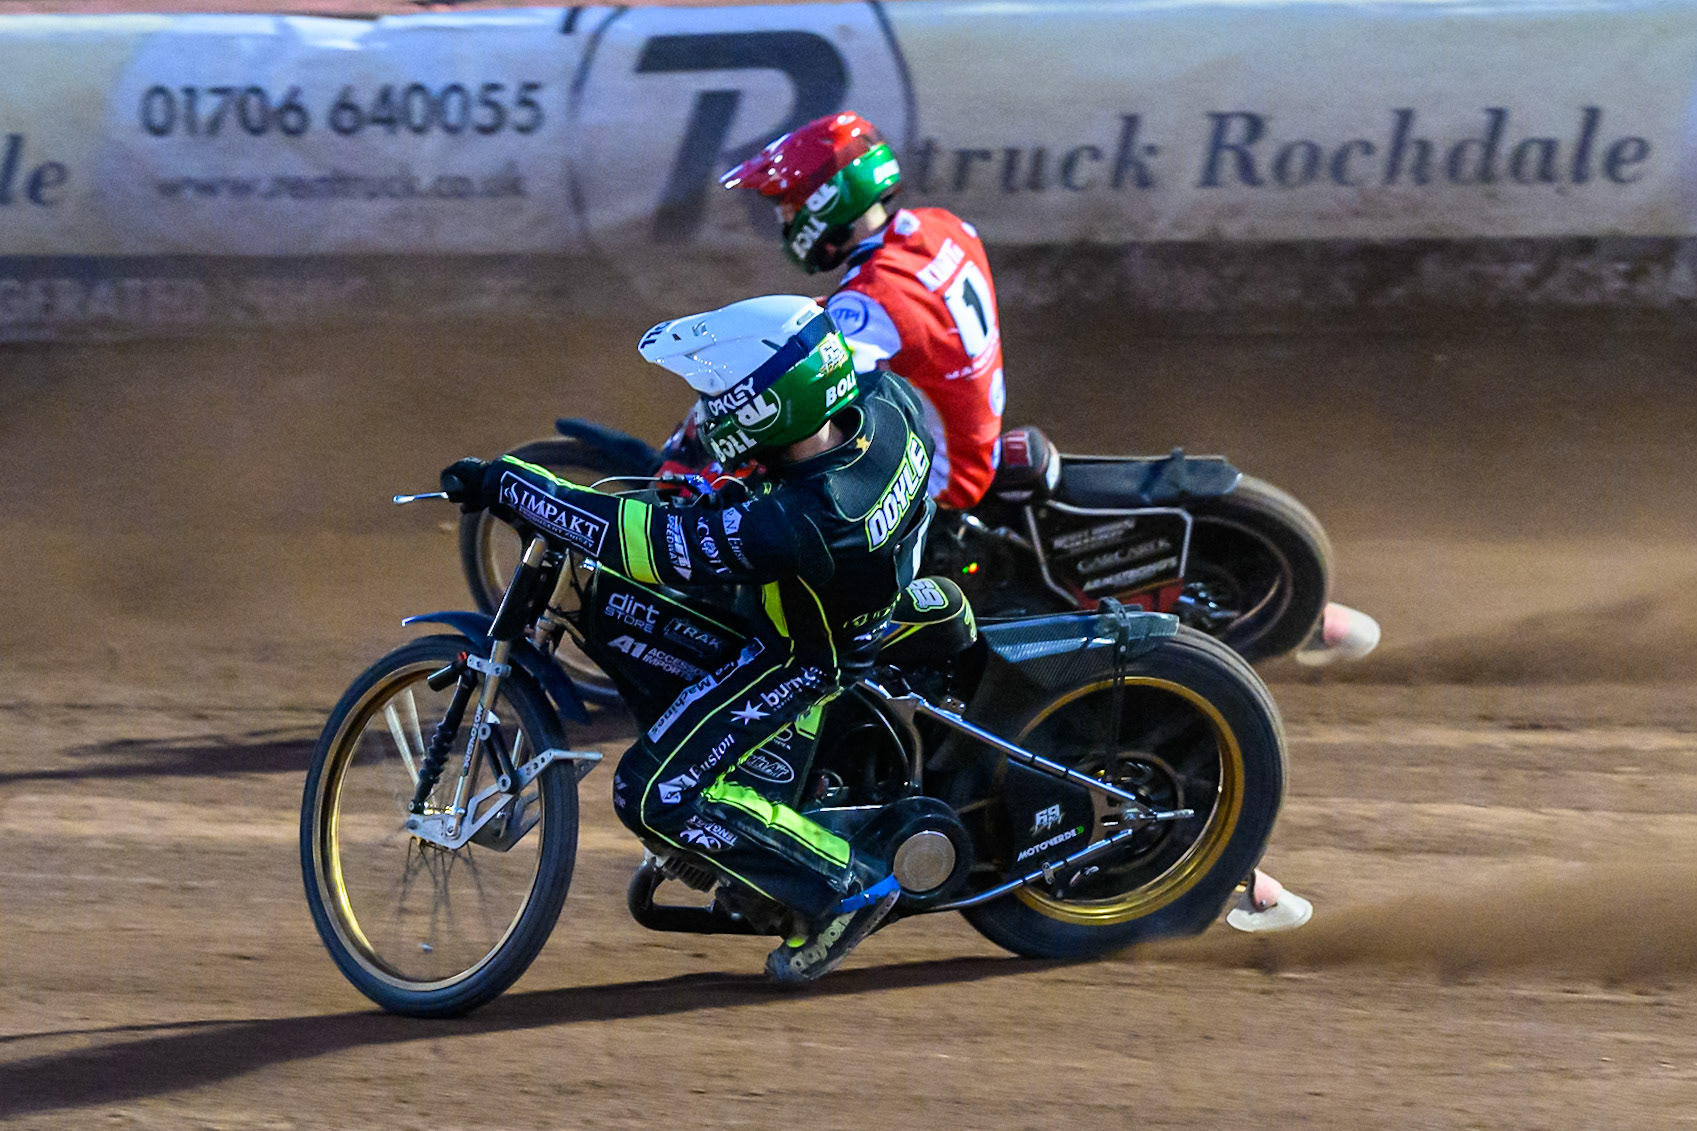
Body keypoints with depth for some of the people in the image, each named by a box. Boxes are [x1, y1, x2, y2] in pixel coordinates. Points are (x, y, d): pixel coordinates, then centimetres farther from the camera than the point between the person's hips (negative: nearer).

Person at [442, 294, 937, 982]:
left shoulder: (795, 525, -43)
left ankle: (846, 891, 3)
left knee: (656, 796, -6)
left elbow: (641, 539, -38)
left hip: (806, 656, -8)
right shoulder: (884, 399, -24)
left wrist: (504, 486, -30)